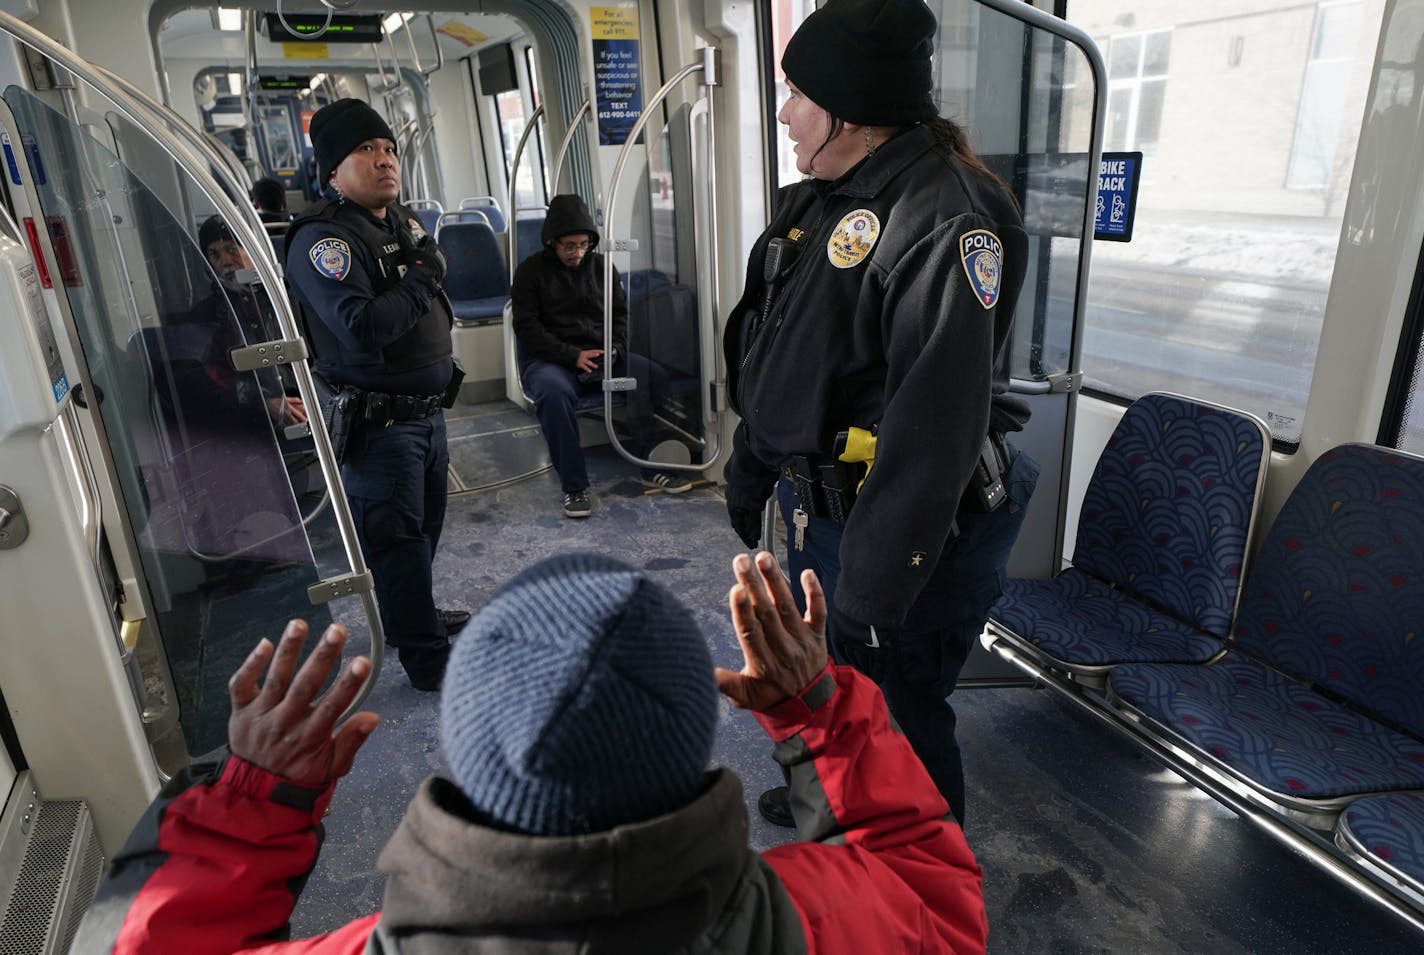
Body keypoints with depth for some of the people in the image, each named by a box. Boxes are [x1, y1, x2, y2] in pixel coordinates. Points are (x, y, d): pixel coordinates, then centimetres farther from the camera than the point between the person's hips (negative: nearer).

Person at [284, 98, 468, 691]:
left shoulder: (402, 219, 11)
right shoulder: (322, 239, -18)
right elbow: (362, 328, -31)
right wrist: (420, 280, -19)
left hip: (426, 409, 9)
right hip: (376, 422, -9)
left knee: (425, 522, 21)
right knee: (397, 537, -1)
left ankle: (410, 617, 41)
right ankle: (427, 658, 11)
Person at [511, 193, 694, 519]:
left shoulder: (600, 265, 14)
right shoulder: (531, 271, 2)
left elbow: (621, 313, 14)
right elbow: (527, 327, -6)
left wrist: (615, 350, -7)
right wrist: (573, 356, -18)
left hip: (601, 356, 4)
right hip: (549, 360, -3)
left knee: (651, 375, -24)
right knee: (555, 392, -39)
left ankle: (653, 468, -17)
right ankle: (574, 487, -29)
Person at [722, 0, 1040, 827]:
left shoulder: (946, 224, -24)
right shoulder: (824, 200, 7)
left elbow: (935, 426, -29)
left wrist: (876, 584, -27)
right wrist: (750, 467, 21)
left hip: (905, 530, -9)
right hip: (816, 505, 9)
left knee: (902, 713, 8)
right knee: (838, 679, 28)